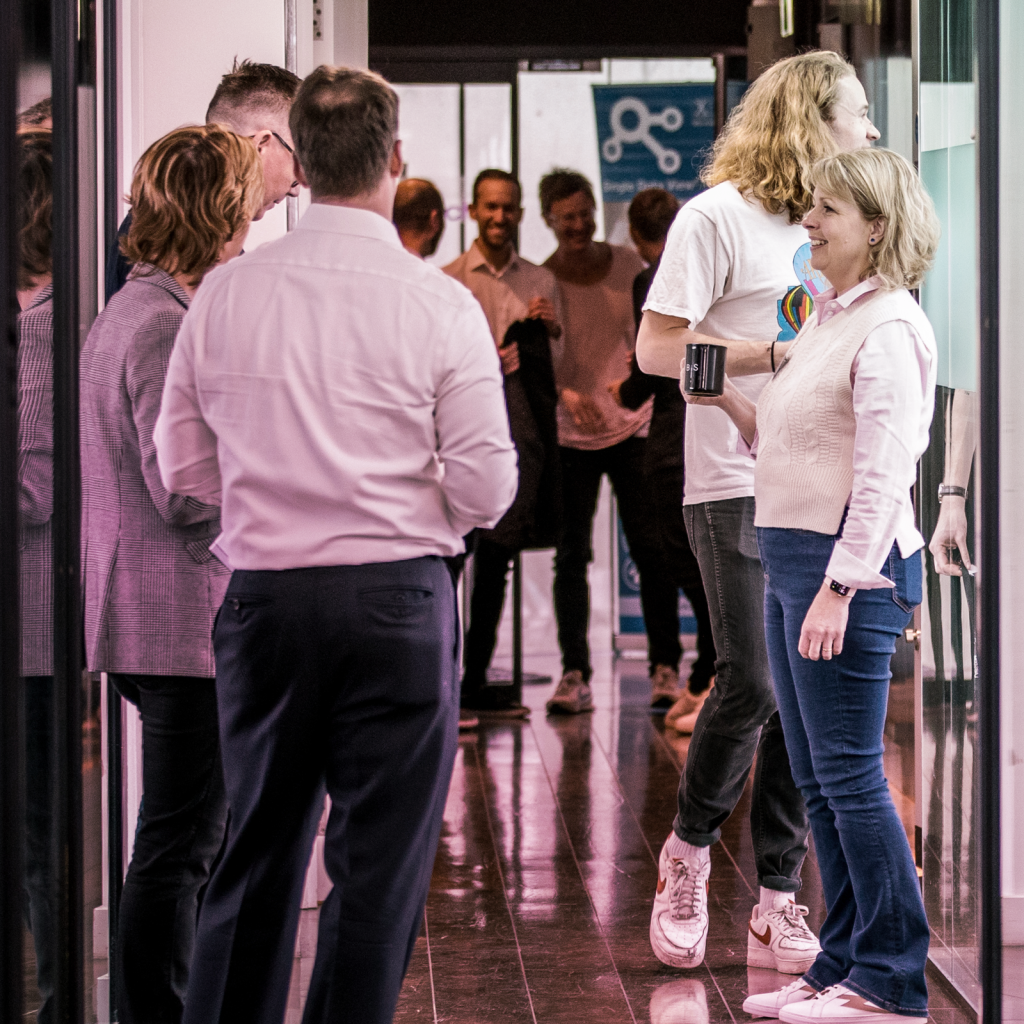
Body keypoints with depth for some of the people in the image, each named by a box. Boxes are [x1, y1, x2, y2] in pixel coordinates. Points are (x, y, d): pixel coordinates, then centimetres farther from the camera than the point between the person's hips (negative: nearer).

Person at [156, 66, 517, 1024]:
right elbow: (487, 489, -8)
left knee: (258, 848, 16)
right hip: (397, 596, -3)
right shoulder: (439, 305, -8)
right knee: (381, 862, 4)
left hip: (263, 594, 3)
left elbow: (181, 463, 8)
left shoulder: (224, 293, 0)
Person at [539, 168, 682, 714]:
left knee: (651, 549, -2)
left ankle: (664, 668, 4)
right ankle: (574, 674, 6)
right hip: (570, 437, -1)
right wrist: (567, 393, -26)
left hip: (633, 426, 1)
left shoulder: (628, 264, 5)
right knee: (570, 555, 1)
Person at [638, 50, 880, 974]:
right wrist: (772, 353, -14)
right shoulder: (718, 217, -5)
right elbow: (657, 348, -9)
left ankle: (777, 907, 9)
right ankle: (689, 851, 15)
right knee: (754, 685, -10)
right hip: (737, 490, -6)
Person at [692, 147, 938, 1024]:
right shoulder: (827, 319, 17)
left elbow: (883, 471, -19)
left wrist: (839, 586, -23)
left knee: (850, 774, -6)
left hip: (849, 566, -10)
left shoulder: (889, 327, -13)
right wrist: (729, 401, 7)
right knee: (819, 781, 12)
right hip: (789, 556, 10)